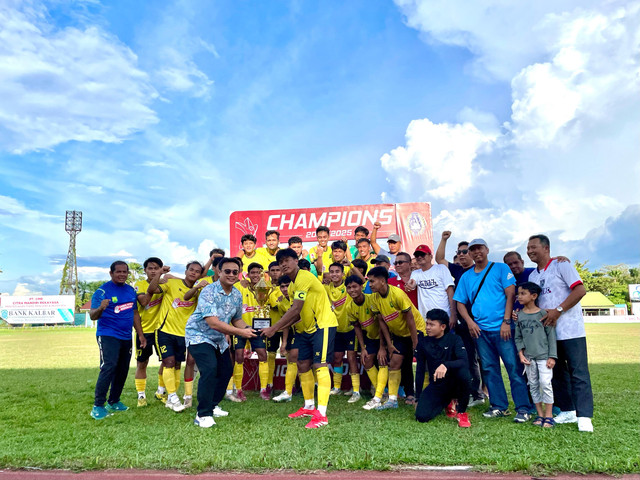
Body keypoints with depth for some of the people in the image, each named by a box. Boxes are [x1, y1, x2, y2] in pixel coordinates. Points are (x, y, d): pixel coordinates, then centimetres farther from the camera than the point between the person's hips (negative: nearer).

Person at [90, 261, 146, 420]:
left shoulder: (131, 290, 10)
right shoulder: (102, 291, -8)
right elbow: (93, 316, -14)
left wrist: (140, 334, 13)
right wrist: (100, 308, -36)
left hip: (126, 337, 6)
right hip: (108, 335, -6)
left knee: (123, 370, 9)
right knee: (109, 367, -16)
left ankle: (114, 402, 23)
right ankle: (98, 406, -7)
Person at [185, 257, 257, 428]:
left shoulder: (237, 295, -2)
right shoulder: (209, 292, -26)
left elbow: (236, 319, 9)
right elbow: (213, 323, -33)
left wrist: (247, 329, -13)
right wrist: (241, 332, -31)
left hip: (218, 339, 8)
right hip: (199, 336, -8)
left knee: (226, 371, 12)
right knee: (210, 369, -23)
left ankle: (212, 405, 32)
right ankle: (203, 415, -13)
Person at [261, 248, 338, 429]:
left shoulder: (304, 277, -19)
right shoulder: (292, 285, 10)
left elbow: (295, 309, -26)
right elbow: (297, 314, 10)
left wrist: (273, 328, -23)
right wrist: (279, 328, -1)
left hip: (323, 325, -10)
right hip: (306, 328, 10)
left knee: (320, 366, -14)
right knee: (303, 365, 12)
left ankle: (321, 414, -13)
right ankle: (309, 407, 26)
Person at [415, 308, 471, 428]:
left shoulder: (454, 339, -9)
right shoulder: (424, 343, 0)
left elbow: (463, 361, -26)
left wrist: (446, 365, -45)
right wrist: (417, 399, 5)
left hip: (455, 384, -3)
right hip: (436, 386, 3)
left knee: (463, 370, -37)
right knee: (421, 416, -19)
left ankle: (462, 412, -13)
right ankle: (447, 402, 15)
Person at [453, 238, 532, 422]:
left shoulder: (500, 268, 3)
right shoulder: (466, 277, 14)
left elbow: (510, 295, -4)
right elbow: (460, 303, 14)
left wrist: (506, 321, -12)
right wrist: (469, 321, -2)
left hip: (502, 328, -4)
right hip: (480, 329, 4)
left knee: (514, 367, -4)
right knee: (489, 369, 8)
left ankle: (523, 408, 3)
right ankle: (499, 406, 19)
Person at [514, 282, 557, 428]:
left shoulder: (543, 313, -5)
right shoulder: (519, 315, 5)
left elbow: (551, 335, -4)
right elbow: (518, 337, 9)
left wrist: (552, 356, -7)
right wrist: (521, 354, -2)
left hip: (543, 355, -4)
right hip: (528, 357, 4)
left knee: (545, 384, -6)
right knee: (533, 385, 8)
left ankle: (549, 415, 6)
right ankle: (540, 414, 18)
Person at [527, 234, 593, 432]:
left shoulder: (561, 265, -5)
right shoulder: (532, 276, 14)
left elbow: (580, 290, -14)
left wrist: (558, 311, -19)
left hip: (570, 329, -7)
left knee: (578, 372, -5)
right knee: (557, 373, 11)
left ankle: (584, 416, -2)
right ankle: (567, 411, 21)